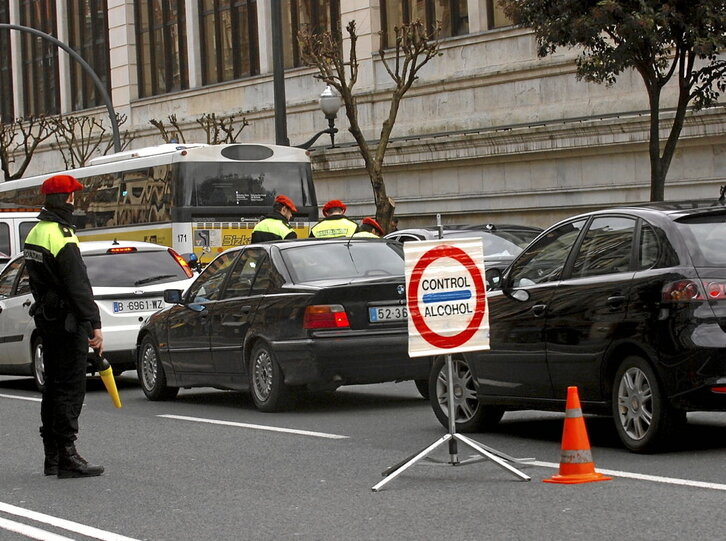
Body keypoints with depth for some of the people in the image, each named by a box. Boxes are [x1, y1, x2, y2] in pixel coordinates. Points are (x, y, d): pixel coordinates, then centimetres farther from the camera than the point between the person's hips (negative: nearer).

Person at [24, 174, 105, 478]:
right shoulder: (62, 237, -18)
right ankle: (67, 457, -8)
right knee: (70, 388, -7)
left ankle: (52, 458, 20)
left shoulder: (35, 234, 13)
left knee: (54, 387, 15)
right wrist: (94, 324, -21)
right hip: (67, 322, -10)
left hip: (46, 317, 10)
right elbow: (78, 287, -21)